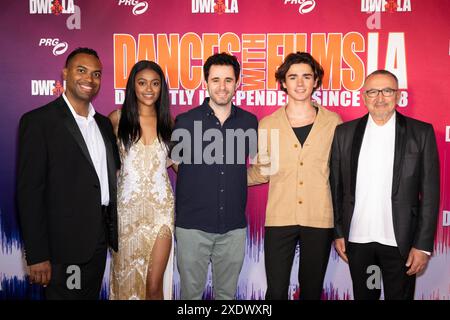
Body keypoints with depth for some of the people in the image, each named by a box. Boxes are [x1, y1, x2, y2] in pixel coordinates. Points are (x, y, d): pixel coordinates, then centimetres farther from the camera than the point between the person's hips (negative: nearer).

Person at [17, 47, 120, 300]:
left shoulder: (104, 123, 12)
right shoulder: (38, 121, -9)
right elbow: (29, 191, -12)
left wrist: (114, 233, 9)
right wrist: (37, 256, -15)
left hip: (100, 241, 6)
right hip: (64, 245, -6)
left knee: (92, 295, 17)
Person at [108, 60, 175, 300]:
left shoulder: (167, 122, 6)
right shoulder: (117, 118, 0)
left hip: (160, 207, 1)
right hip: (127, 207, 0)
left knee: (154, 285, 0)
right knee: (126, 279, 11)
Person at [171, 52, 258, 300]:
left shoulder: (250, 122, 2)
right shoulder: (185, 121, -4)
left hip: (234, 226, 2)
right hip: (193, 225, -2)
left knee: (227, 292, 16)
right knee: (191, 291, 11)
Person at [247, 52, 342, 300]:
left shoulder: (333, 122, 3)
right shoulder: (267, 125, 3)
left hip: (320, 219, 1)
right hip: (279, 219, 0)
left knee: (312, 289, 14)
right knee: (276, 291, 4)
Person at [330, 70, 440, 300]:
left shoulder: (421, 133, -3)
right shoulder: (344, 133, 2)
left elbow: (430, 192, -4)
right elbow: (336, 187, 4)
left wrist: (423, 245, -7)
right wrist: (338, 232, 3)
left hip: (400, 241, -1)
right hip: (357, 239, 2)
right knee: (363, 296, 16)